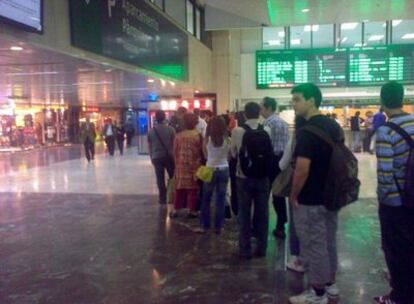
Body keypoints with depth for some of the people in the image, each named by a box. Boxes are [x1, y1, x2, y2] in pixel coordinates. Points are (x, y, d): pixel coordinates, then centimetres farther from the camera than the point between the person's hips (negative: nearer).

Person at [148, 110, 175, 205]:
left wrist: (152, 157, 18)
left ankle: (162, 198, 10)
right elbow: (174, 144, -2)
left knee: (160, 179, 6)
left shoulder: (151, 131, 0)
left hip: (156, 157, 1)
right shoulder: (170, 129, -5)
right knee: (173, 177, 13)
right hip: (169, 156, -1)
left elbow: (149, 146, 7)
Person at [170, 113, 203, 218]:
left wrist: (177, 163, 17)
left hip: (181, 165, 3)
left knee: (179, 187, 10)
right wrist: (201, 162, 12)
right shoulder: (198, 135, -7)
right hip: (194, 165, -3)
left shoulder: (178, 136, 0)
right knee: (193, 188, 5)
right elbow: (202, 151, -3)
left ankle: (175, 210, 14)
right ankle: (192, 210, 8)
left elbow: (175, 151, 5)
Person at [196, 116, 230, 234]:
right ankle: (219, 226, 13)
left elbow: (206, 154, 5)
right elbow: (228, 156, 5)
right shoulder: (227, 140, -5)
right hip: (224, 170, 1)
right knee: (221, 199, 8)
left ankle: (204, 225, 14)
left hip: (210, 170, -1)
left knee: (206, 199, 10)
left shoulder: (208, 139, -8)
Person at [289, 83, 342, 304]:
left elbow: (302, 169, -26)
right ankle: (330, 285, 33)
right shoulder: (334, 126, 7)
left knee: (314, 246, 4)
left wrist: (293, 196, -12)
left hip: (310, 199, -9)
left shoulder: (307, 131, -21)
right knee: (329, 242, 19)